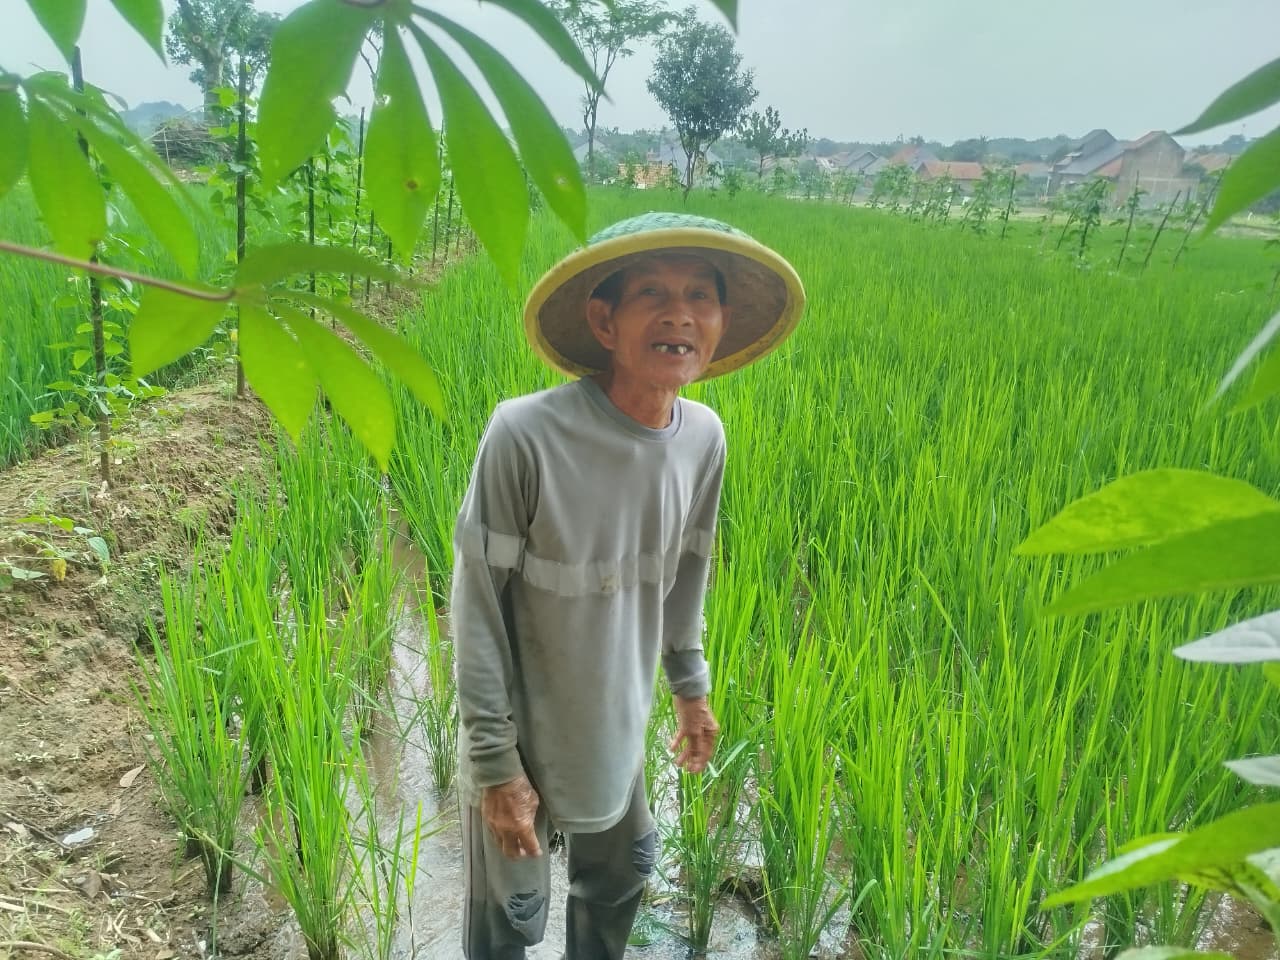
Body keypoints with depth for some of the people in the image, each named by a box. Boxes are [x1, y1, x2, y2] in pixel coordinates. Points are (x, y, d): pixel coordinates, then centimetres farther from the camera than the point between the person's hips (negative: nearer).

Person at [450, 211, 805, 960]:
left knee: (622, 877, 25)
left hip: (617, 724, 5)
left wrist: (691, 687, 14)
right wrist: (495, 762, -15)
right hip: (521, 728, -5)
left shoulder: (704, 437, -11)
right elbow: (478, 607, -19)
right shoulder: (526, 435, -29)